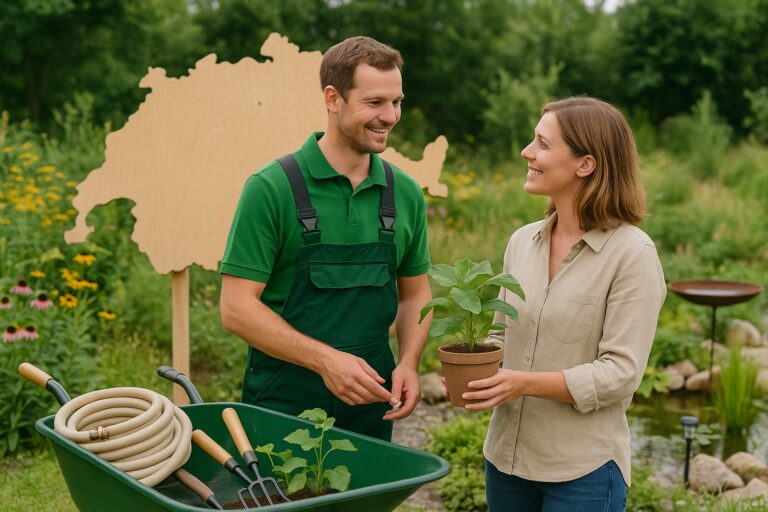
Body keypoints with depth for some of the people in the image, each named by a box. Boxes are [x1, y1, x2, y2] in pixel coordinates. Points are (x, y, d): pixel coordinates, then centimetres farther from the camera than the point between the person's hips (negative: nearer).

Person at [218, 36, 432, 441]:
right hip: (282, 404, -4)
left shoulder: (405, 193, 3)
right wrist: (326, 360, -23)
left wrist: (408, 363, -5)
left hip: (371, 406, 4)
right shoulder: (271, 188, -12)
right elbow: (236, 308, -14)